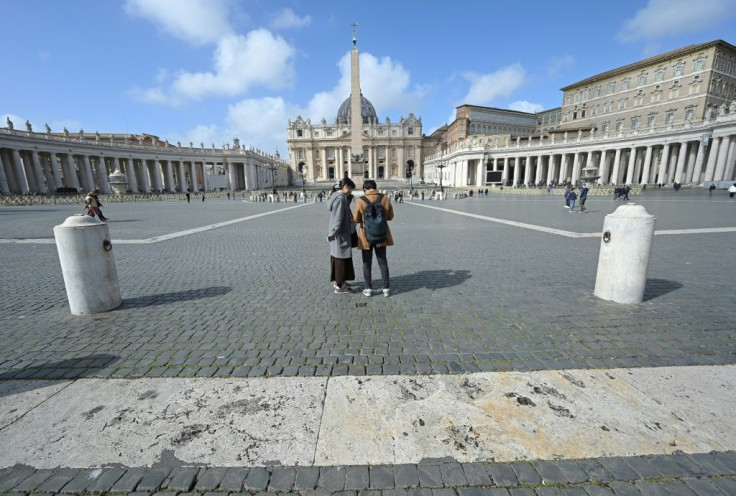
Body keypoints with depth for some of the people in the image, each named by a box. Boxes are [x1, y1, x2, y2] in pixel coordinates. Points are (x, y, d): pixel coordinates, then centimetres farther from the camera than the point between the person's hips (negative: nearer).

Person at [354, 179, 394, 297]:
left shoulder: (361, 201, -13)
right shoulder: (385, 199, -6)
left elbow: (356, 219, -5)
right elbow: (390, 216, 3)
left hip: (366, 236, -2)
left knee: (367, 263, 11)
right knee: (383, 262, 13)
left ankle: (368, 289, 17)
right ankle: (386, 288, 17)